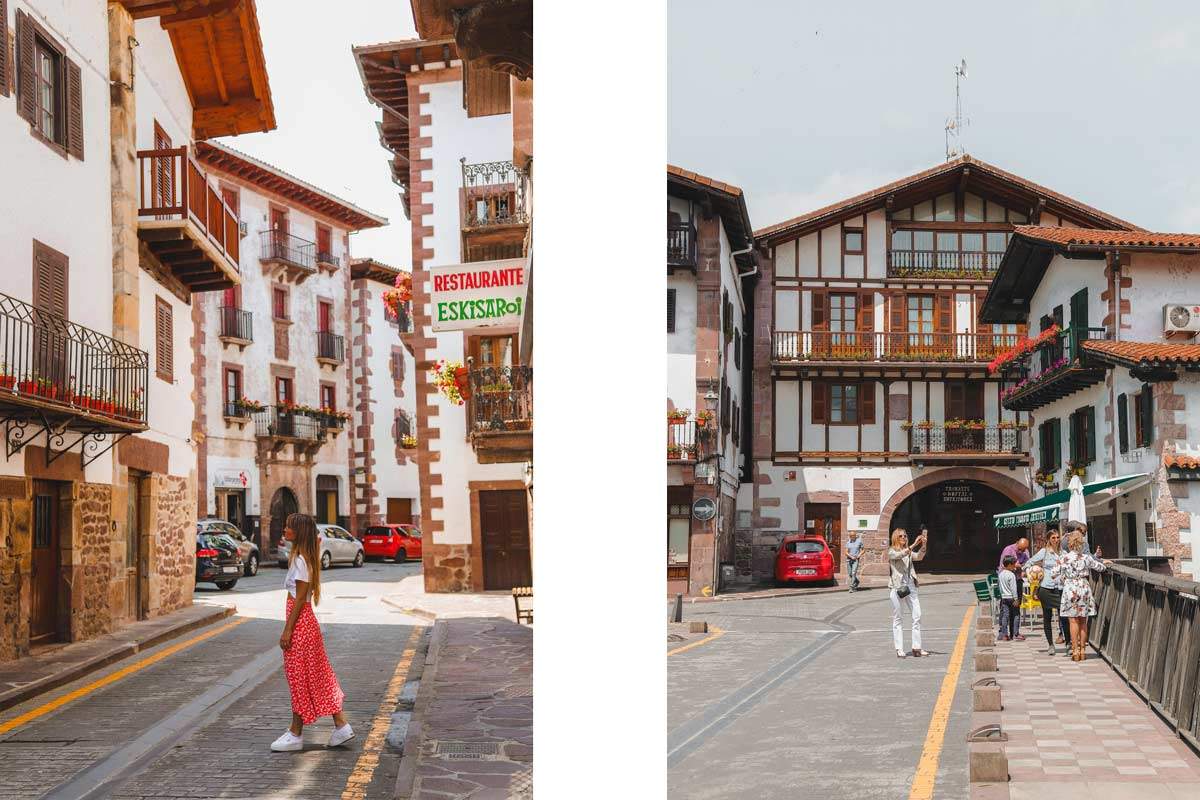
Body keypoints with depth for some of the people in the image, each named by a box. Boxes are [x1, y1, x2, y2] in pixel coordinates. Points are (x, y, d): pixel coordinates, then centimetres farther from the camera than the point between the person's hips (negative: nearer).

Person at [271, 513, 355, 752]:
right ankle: (341, 725, 15)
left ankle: (296, 734, 8)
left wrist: (287, 630, -18)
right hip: (305, 622, 10)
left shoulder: (300, 560, -16)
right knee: (317, 677, 12)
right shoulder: (302, 558, 13)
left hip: (300, 624, -10)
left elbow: (300, 598, -19)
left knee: (299, 677, -1)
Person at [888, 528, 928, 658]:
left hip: (910, 586, 5)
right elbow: (900, 555, -19)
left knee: (917, 617, -2)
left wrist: (923, 545, -19)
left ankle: (916, 648, 2)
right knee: (897, 619, -1)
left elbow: (919, 557, -2)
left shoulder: (909, 552, 17)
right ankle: (899, 649, 1)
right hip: (897, 587, -5)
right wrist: (914, 544, -27)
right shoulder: (892, 552, 2)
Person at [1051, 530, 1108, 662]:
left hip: (1070, 589, -2)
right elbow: (1100, 567, 11)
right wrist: (1096, 557, 29)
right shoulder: (1087, 558, -1)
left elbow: (1053, 574, -4)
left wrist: (1061, 580, 14)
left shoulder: (1064, 559, -5)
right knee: (1083, 621, 10)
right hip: (1084, 588, 2)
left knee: (1073, 621, 2)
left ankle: (1075, 651, -1)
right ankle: (1082, 650, 12)